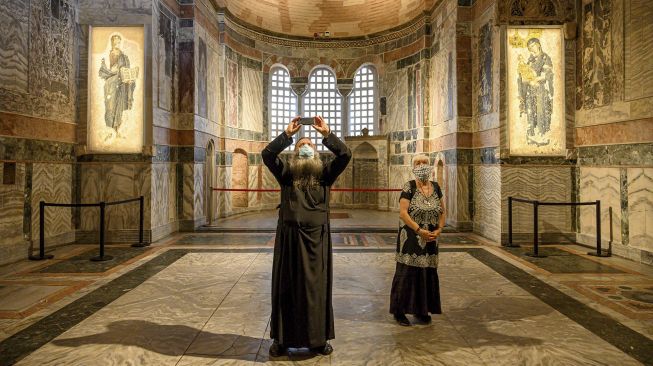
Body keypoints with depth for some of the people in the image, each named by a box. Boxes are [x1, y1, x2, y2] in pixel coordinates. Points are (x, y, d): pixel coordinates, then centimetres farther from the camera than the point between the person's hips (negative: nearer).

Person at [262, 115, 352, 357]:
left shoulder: (325, 174, 7)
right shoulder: (286, 173, 5)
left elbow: (345, 155, -5)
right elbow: (267, 155, -9)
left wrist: (327, 133, -9)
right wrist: (287, 134, -11)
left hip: (316, 237, 1)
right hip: (289, 237, 0)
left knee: (316, 286, 8)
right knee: (287, 287, 7)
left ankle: (319, 338, 22)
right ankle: (282, 338, 20)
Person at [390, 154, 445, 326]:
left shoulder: (436, 187, 7)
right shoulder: (409, 187, -9)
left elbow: (442, 211, 13)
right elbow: (403, 212, -16)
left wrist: (439, 230, -2)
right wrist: (419, 230, -19)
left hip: (430, 239, 5)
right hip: (411, 239, -5)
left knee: (428, 273, 11)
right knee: (407, 273, -1)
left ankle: (422, 310, 27)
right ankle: (399, 311, 12)